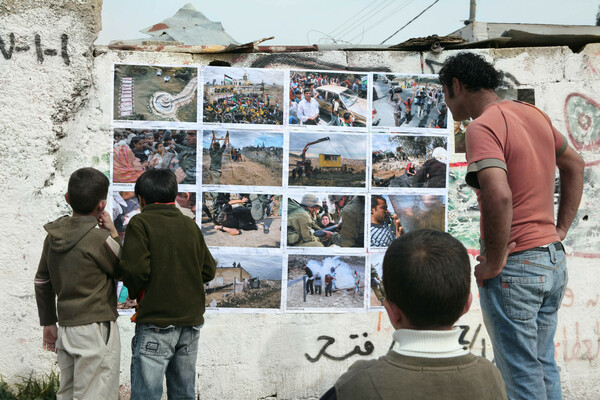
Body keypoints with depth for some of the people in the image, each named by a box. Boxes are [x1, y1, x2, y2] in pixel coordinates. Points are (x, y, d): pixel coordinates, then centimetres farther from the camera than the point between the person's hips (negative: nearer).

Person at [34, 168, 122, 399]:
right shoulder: (99, 239, -16)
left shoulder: (53, 235, 5)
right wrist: (113, 232, -1)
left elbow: (42, 283, 12)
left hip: (66, 328, 7)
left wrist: (48, 323, 21)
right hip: (96, 329, -7)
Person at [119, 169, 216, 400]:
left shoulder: (140, 223, -6)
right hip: (191, 320, 6)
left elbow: (135, 268, -17)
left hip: (156, 322, -5)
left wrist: (134, 293, 2)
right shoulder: (191, 226, 8)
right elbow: (208, 270, 8)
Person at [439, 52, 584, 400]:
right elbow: (574, 165, 23)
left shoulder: (483, 127, -17)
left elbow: (499, 196, -32)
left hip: (514, 266, -8)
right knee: (544, 365, 21)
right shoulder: (535, 115, 10)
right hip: (554, 259, 8)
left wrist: (493, 263, -19)